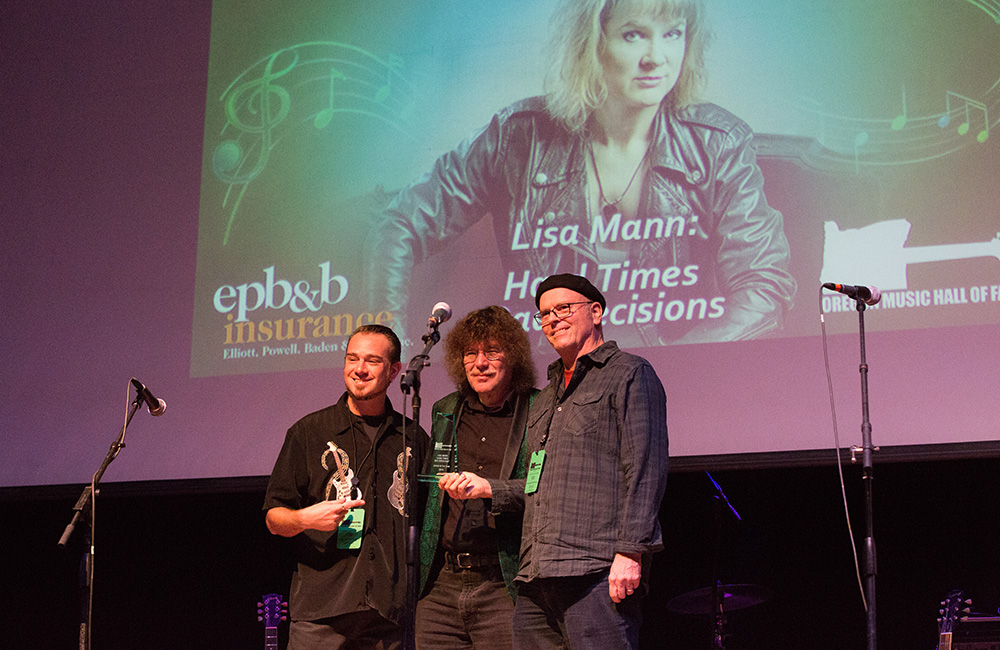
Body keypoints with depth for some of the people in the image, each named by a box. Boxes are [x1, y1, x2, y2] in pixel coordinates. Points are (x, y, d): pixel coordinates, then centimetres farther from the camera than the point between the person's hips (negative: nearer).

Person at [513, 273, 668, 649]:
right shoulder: (547, 398, 28)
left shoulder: (629, 374, 3)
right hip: (536, 576, 8)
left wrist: (630, 552, -16)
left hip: (596, 573, -8)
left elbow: (646, 469, -7)